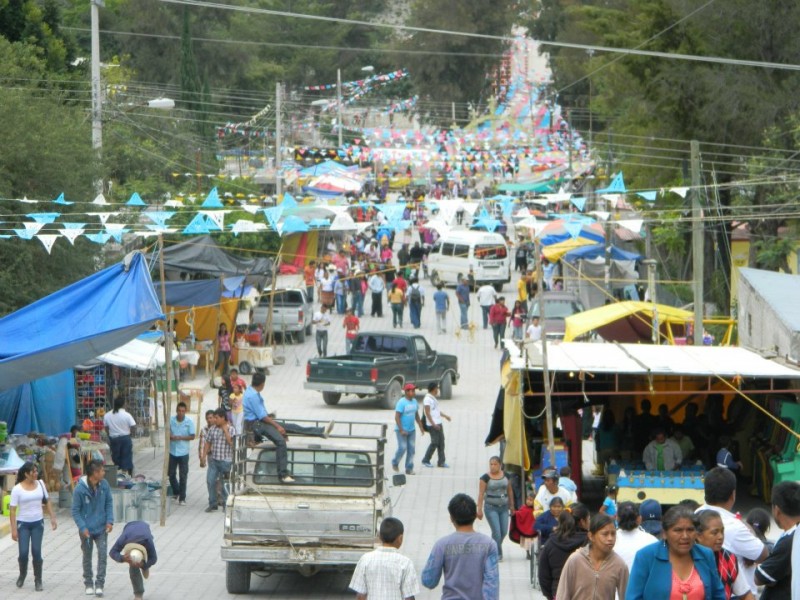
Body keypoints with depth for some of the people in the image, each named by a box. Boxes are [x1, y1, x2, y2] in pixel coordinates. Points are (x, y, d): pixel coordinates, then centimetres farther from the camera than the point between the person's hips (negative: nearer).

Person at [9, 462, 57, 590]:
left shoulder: (40, 484, 1)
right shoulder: (17, 489, -10)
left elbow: (47, 502, 11)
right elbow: (12, 510, -9)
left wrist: (52, 518, 4)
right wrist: (14, 529, -13)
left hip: (38, 523, 2)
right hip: (23, 523, -2)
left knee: (36, 552, -2)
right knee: (23, 552, -5)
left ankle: (38, 581, 9)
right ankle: (22, 575, 24)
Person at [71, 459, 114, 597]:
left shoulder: (104, 485, -8)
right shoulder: (80, 489, -20)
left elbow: (109, 503, 4)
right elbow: (75, 511, -12)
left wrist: (110, 521, -6)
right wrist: (83, 527, -19)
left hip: (101, 528, 2)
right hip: (87, 530, -2)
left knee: (102, 555, -6)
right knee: (87, 557, 12)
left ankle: (99, 584, 1)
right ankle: (88, 584, 25)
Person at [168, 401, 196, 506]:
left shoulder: (189, 422, -7)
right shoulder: (171, 421, -1)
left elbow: (192, 436, -6)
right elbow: (168, 433, 7)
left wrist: (180, 438, -19)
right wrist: (170, 437, -17)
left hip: (183, 453, -3)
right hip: (172, 451, 3)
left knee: (183, 476, 0)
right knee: (171, 474, 11)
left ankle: (182, 498, 8)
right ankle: (176, 493, 33)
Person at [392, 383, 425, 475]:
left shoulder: (414, 401, 7)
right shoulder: (401, 402, -16)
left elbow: (416, 415, 17)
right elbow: (397, 417, -19)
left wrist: (421, 427, 15)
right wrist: (401, 430, -23)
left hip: (412, 430, 7)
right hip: (401, 430, -7)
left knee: (411, 449, 3)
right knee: (402, 448, -8)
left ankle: (409, 469, 8)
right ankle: (395, 463, 18)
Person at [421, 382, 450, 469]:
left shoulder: (434, 398, 17)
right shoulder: (427, 399, -13)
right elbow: (427, 413, -18)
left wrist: (445, 416, 28)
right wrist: (433, 424, -22)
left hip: (439, 424, 9)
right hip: (433, 425, -9)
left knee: (441, 442, 7)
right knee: (434, 442, -7)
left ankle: (441, 462, 10)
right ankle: (425, 461, 4)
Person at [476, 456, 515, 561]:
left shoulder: (505, 476, 2)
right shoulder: (485, 477, -10)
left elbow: (510, 491, 12)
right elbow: (481, 494, -11)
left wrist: (512, 505, 16)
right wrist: (479, 509, -15)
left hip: (503, 507, 4)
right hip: (491, 508, -4)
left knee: (504, 532, 8)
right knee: (496, 531, -10)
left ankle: (495, 548, 32)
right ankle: (497, 554, 2)